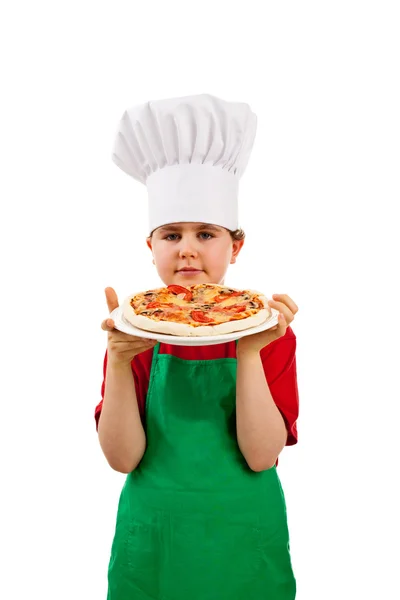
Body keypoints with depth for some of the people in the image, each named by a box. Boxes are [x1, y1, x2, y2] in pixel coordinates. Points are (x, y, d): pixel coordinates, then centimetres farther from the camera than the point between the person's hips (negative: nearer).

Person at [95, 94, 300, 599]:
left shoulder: (270, 330, -9)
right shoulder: (134, 329, -7)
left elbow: (261, 456, -15)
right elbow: (122, 458, -12)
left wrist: (249, 351, -27)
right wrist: (119, 358, -26)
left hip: (245, 541, 0)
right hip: (153, 542, 1)